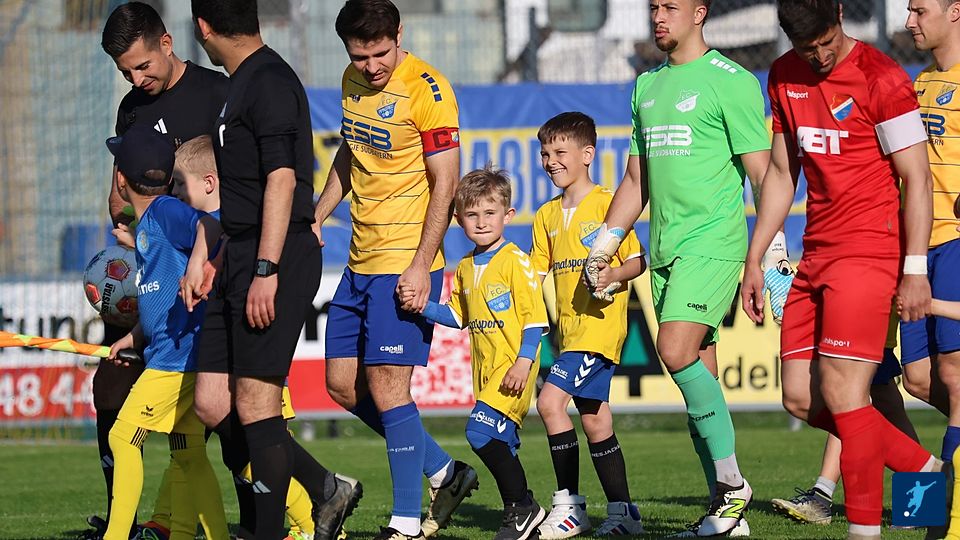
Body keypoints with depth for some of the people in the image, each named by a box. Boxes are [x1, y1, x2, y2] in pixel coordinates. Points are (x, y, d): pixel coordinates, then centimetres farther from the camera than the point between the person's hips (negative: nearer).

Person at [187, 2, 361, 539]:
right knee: (213, 402, 6)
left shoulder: (270, 82, -11)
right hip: (242, 259, 10)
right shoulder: (241, 86, 19)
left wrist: (266, 271, -23)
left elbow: (281, 178, -19)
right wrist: (208, 264, 26)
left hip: (277, 257, -10)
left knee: (255, 403, -8)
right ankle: (328, 490, 17)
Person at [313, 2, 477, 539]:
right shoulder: (354, 82, 9)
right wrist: (317, 216, 14)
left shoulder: (427, 90, -14)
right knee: (344, 385, 10)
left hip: (406, 263, -9)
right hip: (360, 261, 9)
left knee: (387, 385, -10)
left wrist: (421, 267, -21)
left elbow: (445, 186, -16)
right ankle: (445, 473, 22)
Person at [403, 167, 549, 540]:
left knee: (481, 431, -20)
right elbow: (458, 316, 19)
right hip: (485, 369, 8)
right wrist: (422, 306, 3)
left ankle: (523, 507, -10)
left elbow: (535, 316, -12)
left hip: (513, 368, -8)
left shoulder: (515, 261, -9)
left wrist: (523, 362, -19)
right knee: (502, 445, 9)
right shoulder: (466, 268, 14)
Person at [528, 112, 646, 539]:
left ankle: (569, 504, -13)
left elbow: (638, 260, -5)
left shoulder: (607, 205, -5)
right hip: (569, 329, 8)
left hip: (600, 324, -8)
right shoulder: (547, 216, 15)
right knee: (595, 421, 9)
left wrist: (615, 274, -24)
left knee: (550, 400, -19)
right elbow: (536, 273, 19)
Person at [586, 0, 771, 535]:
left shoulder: (731, 81, -5)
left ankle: (732, 484, -11)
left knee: (677, 352, -22)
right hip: (666, 249, 7)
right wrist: (605, 243, 22)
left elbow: (762, 173, -8)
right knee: (699, 377, 5)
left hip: (713, 243, -7)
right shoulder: (648, 85, 18)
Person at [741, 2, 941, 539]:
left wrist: (914, 270, -16)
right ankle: (929, 472, 16)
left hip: (869, 252, -8)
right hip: (815, 254, 8)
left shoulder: (880, 77, -11)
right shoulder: (785, 77, 11)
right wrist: (755, 260, 17)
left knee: (842, 391, -13)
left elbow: (916, 178, -11)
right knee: (801, 399, 4)